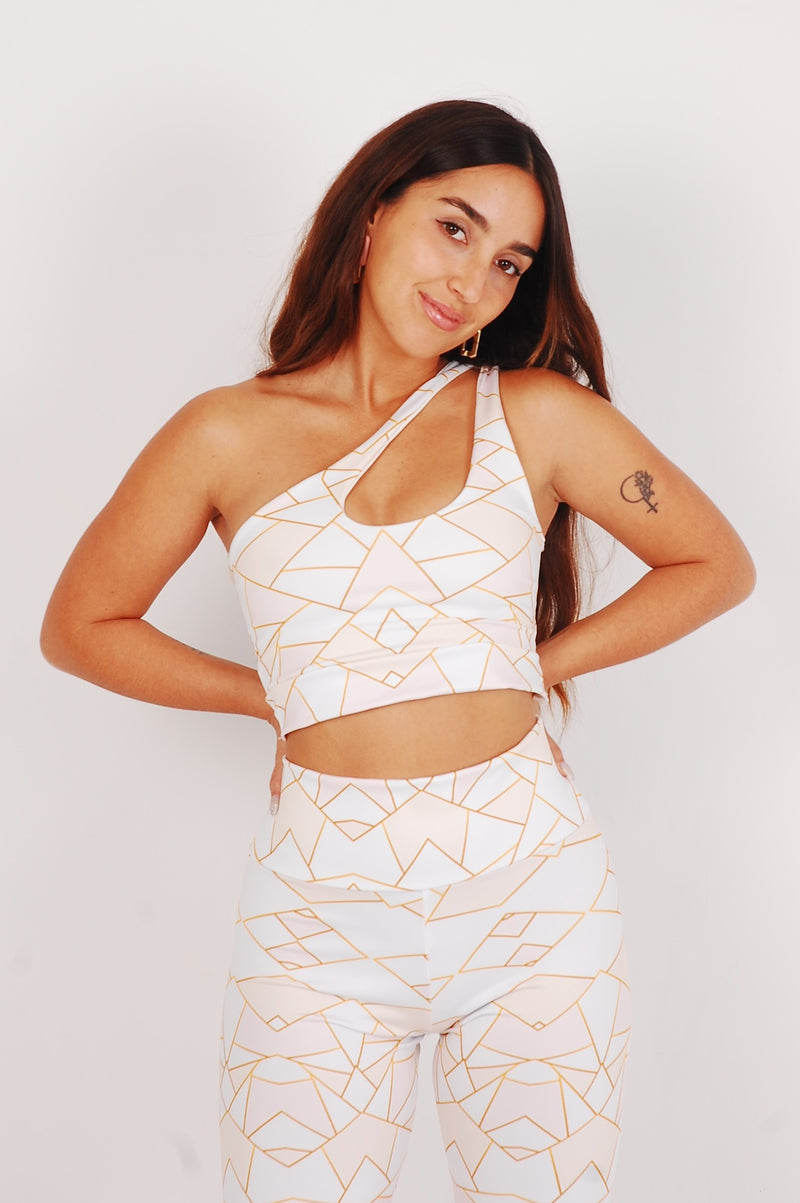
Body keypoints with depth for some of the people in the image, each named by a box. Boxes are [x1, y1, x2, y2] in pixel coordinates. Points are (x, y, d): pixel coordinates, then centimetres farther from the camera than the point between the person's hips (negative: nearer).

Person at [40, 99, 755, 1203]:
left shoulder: (537, 414, 1)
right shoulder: (228, 437, 1)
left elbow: (716, 564, 10)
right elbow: (80, 627, 11)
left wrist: (537, 665, 3)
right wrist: (276, 694, 5)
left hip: (533, 902, 1)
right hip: (322, 914, 0)